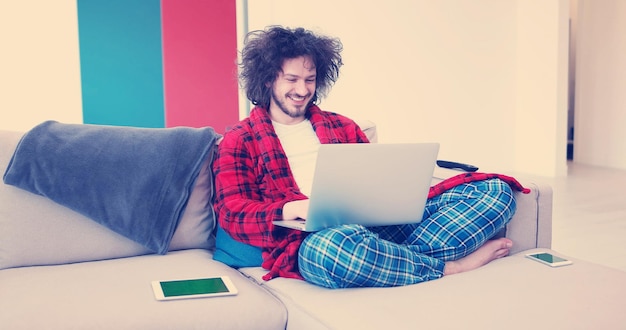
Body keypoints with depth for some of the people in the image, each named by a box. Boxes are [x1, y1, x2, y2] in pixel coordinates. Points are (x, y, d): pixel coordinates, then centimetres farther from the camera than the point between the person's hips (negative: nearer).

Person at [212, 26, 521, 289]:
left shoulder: (341, 126, 25)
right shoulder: (240, 140, 11)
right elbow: (232, 214, 0)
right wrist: (292, 210, -19)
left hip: (376, 222, 5)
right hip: (309, 241, -4)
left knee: (495, 189, -7)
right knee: (337, 247, -44)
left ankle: (411, 256, -30)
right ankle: (449, 268, -17)